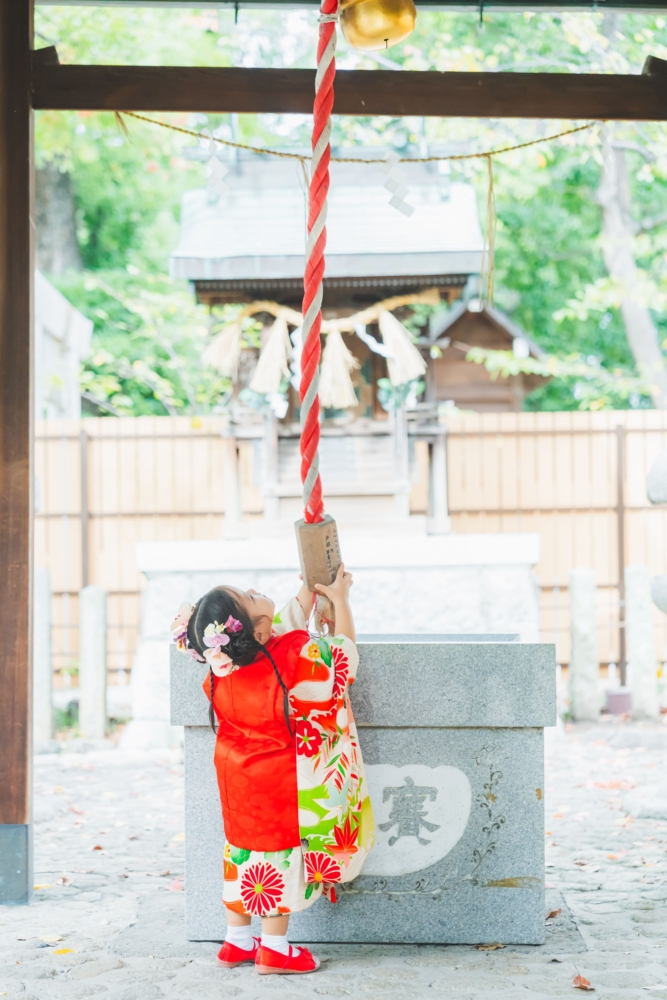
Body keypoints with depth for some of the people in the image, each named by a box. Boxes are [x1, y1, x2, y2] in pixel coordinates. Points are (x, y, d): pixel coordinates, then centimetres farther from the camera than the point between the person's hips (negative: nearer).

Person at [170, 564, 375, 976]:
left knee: (242, 849, 17)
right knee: (280, 853, 6)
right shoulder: (294, 659, -29)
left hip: (237, 777, 6)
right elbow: (344, 648, -9)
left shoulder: (222, 666, -11)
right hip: (282, 784, -6)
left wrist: (309, 589, 14)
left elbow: (287, 625, 7)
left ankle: (237, 940, 27)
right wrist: (340, 597, 4)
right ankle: (274, 948, 14)